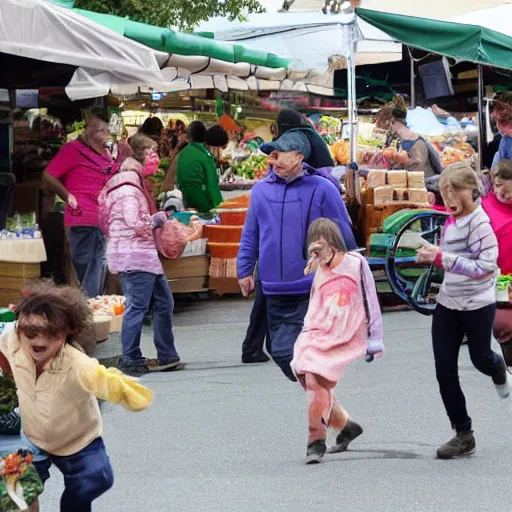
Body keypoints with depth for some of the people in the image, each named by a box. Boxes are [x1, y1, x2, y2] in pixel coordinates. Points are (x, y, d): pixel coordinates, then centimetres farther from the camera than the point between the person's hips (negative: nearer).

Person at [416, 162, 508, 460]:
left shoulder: (481, 223, -19)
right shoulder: (452, 220, 3)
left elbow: (484, 266, -25)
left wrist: (443, 259, -29)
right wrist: (432, 256, -1)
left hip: (478, 304, -6)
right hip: (448, 303, 6)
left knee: (480, 359, 14)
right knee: (445, 371, 1)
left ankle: (498, 368, 53)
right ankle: (463, 435, 10)